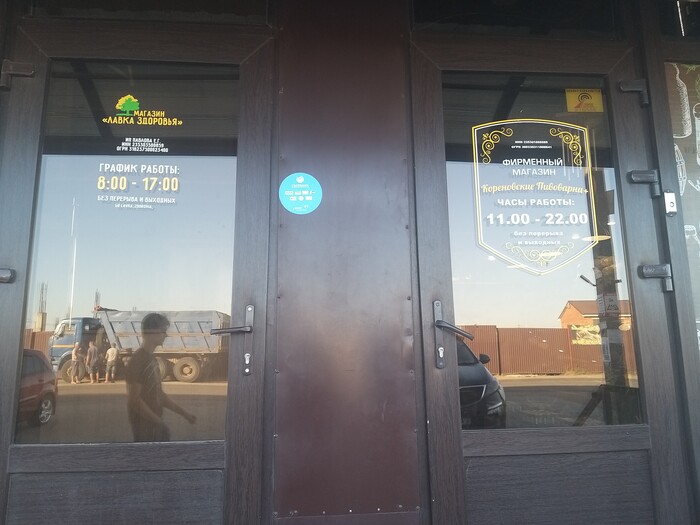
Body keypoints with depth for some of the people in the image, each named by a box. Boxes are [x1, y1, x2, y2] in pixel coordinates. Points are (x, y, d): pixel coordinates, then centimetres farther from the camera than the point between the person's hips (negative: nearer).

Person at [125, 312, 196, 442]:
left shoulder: (152, 359, 11)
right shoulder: (136, 361, -16)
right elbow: (134, 399, -19)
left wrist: (184, 413, 14)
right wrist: (159, 422, -17)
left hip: (156, 424, 9)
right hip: (144, 427, -9)